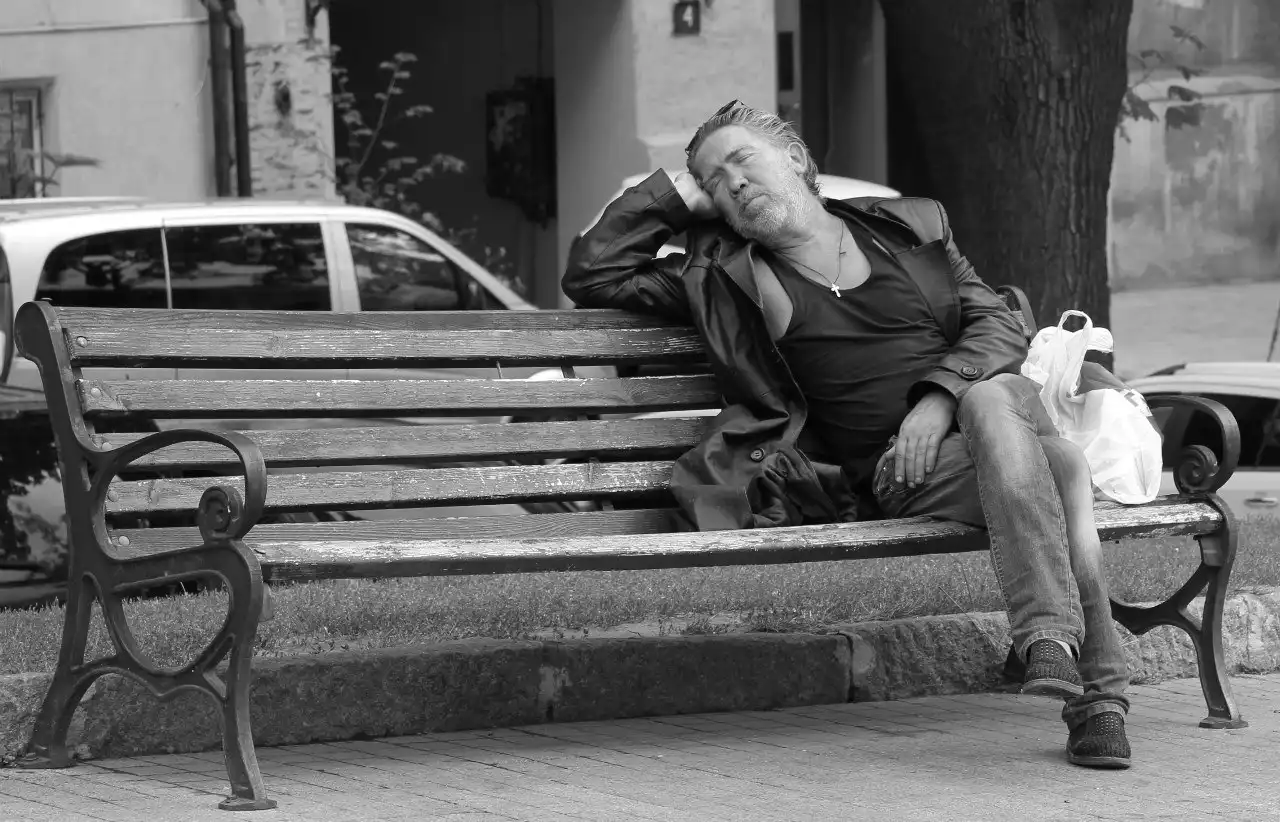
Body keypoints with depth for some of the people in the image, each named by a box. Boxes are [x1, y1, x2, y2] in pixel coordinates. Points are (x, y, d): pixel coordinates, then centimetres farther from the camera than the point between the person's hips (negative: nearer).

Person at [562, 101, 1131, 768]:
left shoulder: (910, 225, 21)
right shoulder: (727, 279, 19)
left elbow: (1000, 326, 12)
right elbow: (591, 276, 18)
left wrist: (938, 399, -7)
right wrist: (678, 193, 18)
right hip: (899, 479, -1)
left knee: (993, 400, -39)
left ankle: (1050, 639, -51)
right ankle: (1095, 690, -49)